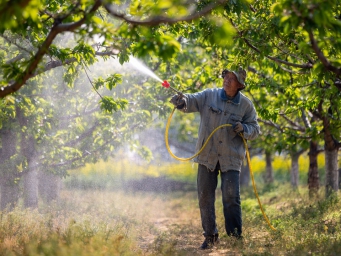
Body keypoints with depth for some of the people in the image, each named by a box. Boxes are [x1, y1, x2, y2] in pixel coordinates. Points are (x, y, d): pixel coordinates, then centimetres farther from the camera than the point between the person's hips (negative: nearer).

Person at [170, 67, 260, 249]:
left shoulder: (246, 105, 0)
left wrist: (244, 129, -17)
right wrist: (182, 101, -37)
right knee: (205, 198, 6)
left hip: (231, 158, -2)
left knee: (231, 197, -9)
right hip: (207, 156, 2)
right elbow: (192, 101, -14)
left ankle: (235, 236, 5)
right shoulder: (209, 96, -1)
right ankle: (210, 236, 19)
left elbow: (255, 130, 5)